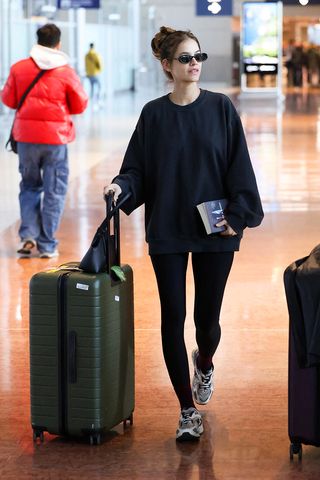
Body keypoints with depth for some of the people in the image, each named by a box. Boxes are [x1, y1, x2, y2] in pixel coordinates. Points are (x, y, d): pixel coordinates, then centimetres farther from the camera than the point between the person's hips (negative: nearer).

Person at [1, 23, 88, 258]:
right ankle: (47, 245, 6)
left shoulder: (19, 68, -2)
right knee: (54, 191, 7)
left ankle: (28, 235, 4)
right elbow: (80, 105, 0)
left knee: (30, 186, 18)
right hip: (56, 137, -2)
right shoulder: (66, 72, -7)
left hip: (26, 135, 2)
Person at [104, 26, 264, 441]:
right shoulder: (154, 114, 1)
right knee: (173, 320, 0)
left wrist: (238, 216, -8)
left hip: (214, 232, 0)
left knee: (207, 319, 5)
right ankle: (188, 410, 12)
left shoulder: (220, 108, -1)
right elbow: (138, 168, 3)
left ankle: (204, 363, 42)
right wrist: (121, 186, -17)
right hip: (167, 232, 1)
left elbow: (238, 166, -1)